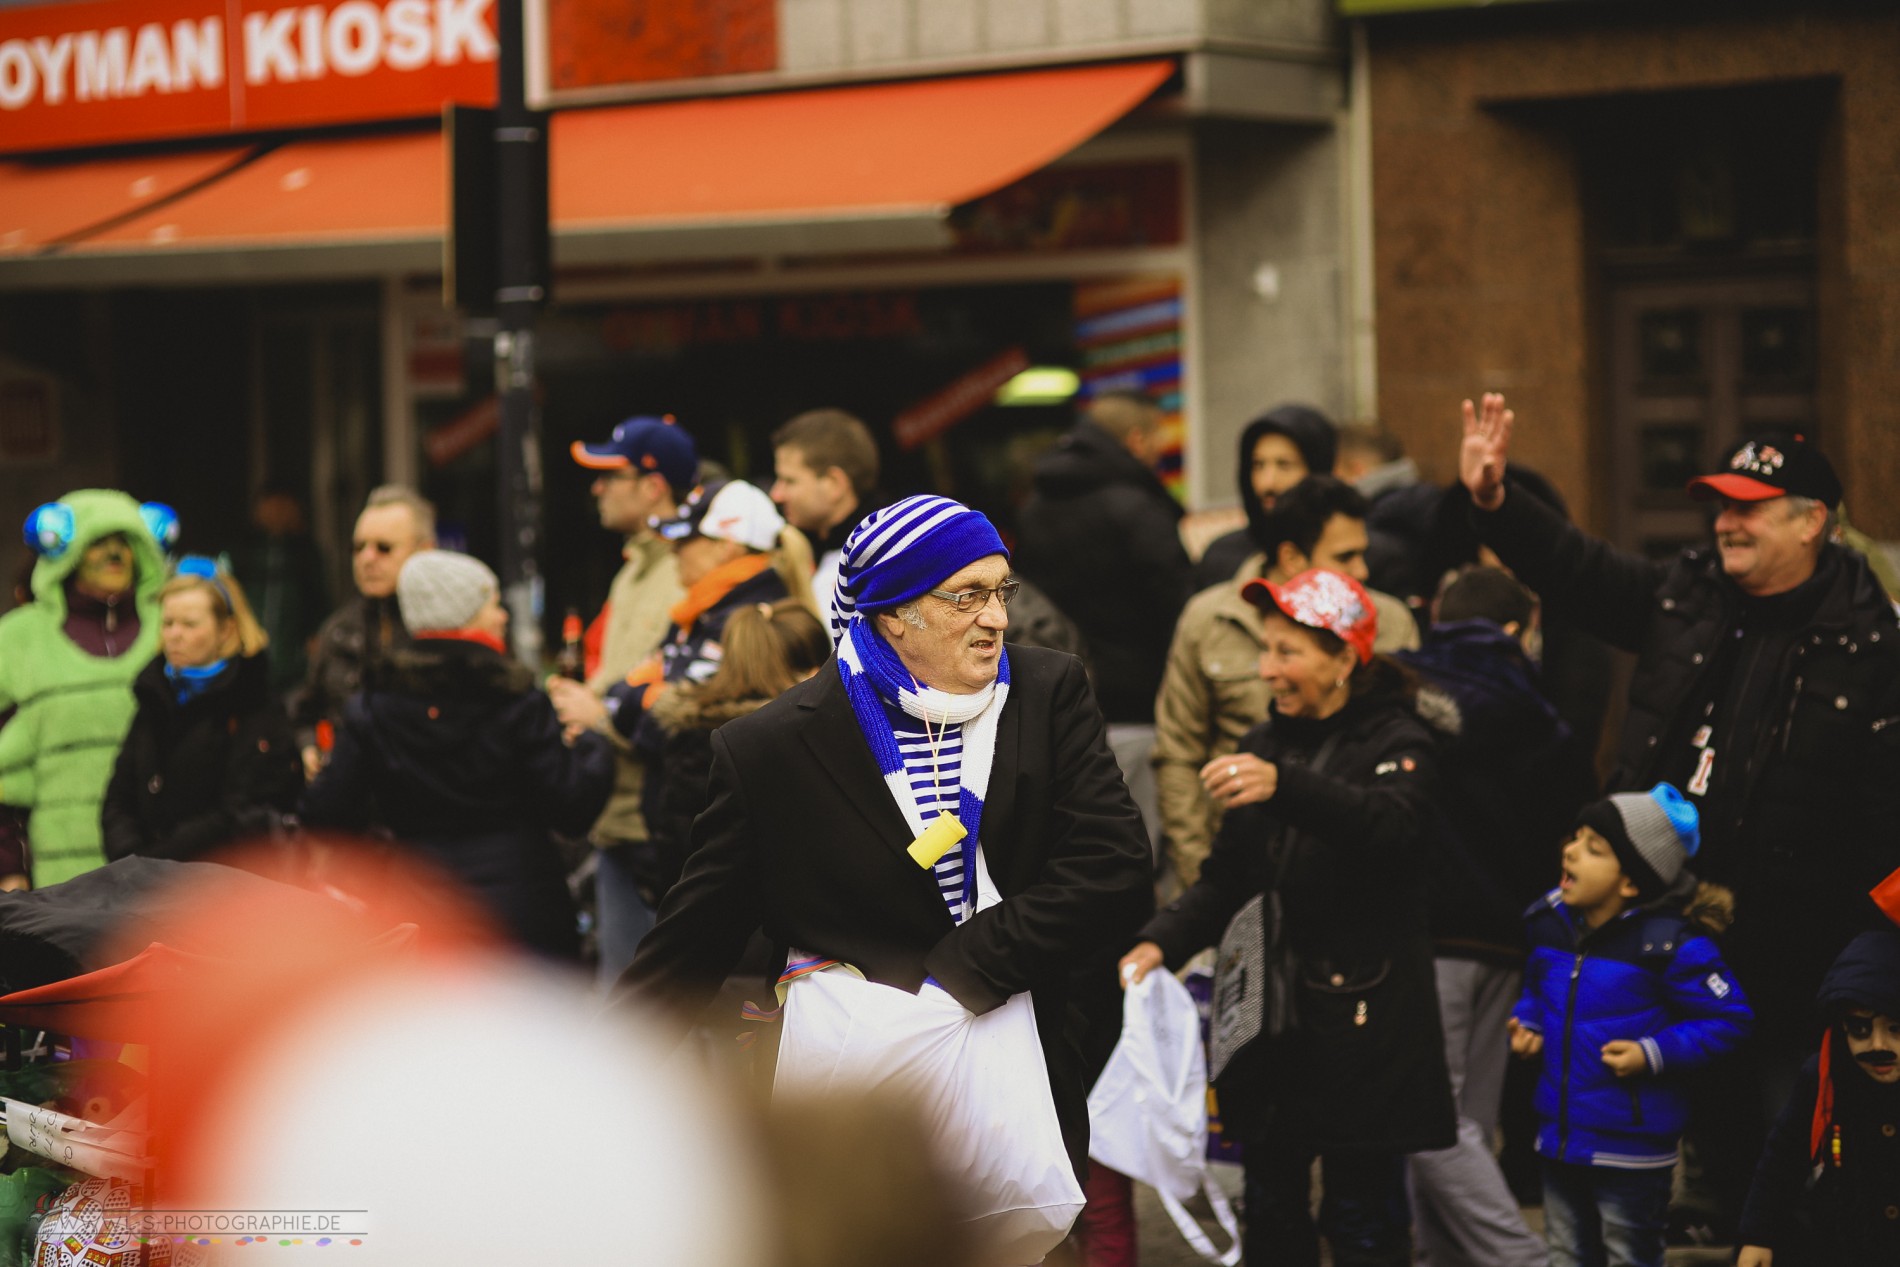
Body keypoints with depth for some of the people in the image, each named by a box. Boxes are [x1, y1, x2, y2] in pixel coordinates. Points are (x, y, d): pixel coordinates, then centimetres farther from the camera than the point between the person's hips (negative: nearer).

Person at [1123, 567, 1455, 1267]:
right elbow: (1227, 877, 17)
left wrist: (1286, 788, -44)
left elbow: (1391, 824, -28)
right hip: (1269, 1014, 6)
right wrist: (1162, 941, -1)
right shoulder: (1265, 746, 15)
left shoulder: (1396, 743, -6)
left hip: (1361, 1018, -6)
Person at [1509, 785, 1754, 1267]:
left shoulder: (1670, 944, -19)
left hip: (1630, 1149, -7)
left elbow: (1729, 1019, -15)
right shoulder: (1552, 923, 1)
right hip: (1561, 1135, 7)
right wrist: (1526, 1023, 1)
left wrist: (1654, 1054, -21)